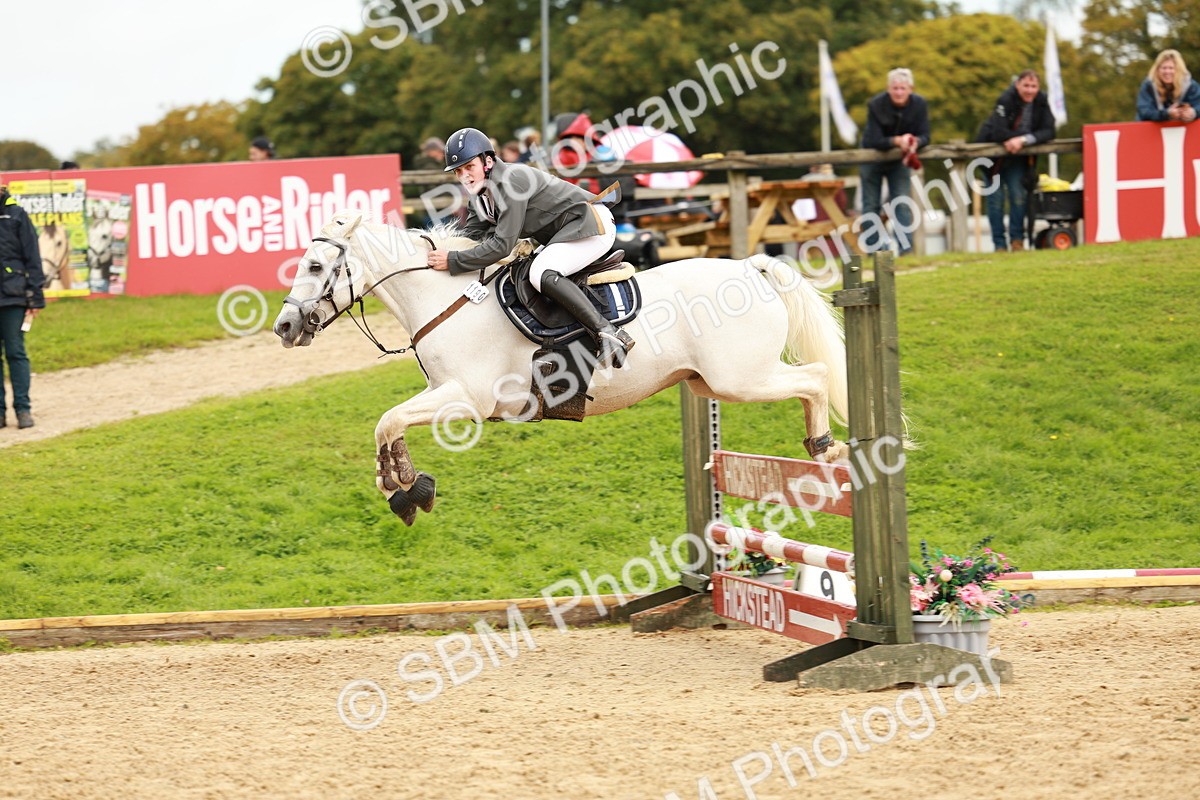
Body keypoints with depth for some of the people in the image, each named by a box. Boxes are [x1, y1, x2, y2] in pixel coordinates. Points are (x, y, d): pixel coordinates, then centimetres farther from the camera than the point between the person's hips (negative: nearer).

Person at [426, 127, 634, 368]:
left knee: (542, 274, -29)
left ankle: (608, 333, -33)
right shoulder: (479, 192, 8)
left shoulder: (511, 181, -23)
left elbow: (502, 244, -25)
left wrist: (453, 261, -24)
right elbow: (473, 236, 7)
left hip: (590, 223, -11)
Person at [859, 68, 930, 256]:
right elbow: (874, 141, -27)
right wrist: (897, 141, -44)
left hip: (900, 160, 1)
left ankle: (906, 248, -8)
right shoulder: (876, 105, -24)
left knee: (902, 204, -6)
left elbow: (924, 136, -16)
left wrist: (915, 143, -40)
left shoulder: (919, 105, -16)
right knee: (871, 205, 2)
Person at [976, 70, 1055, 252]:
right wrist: (1031, 135, -25)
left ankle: (1017, 240, 5)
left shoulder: (1041, 101, -10)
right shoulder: (1006, 100, -24)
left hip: (1017, 155, 3)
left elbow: (1049, 132, -16)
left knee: (1018, 195, -5)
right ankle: (999, 244, 3)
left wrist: (1024, 140, -31)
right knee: (996, 198, -2)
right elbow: (998, 133, -32)